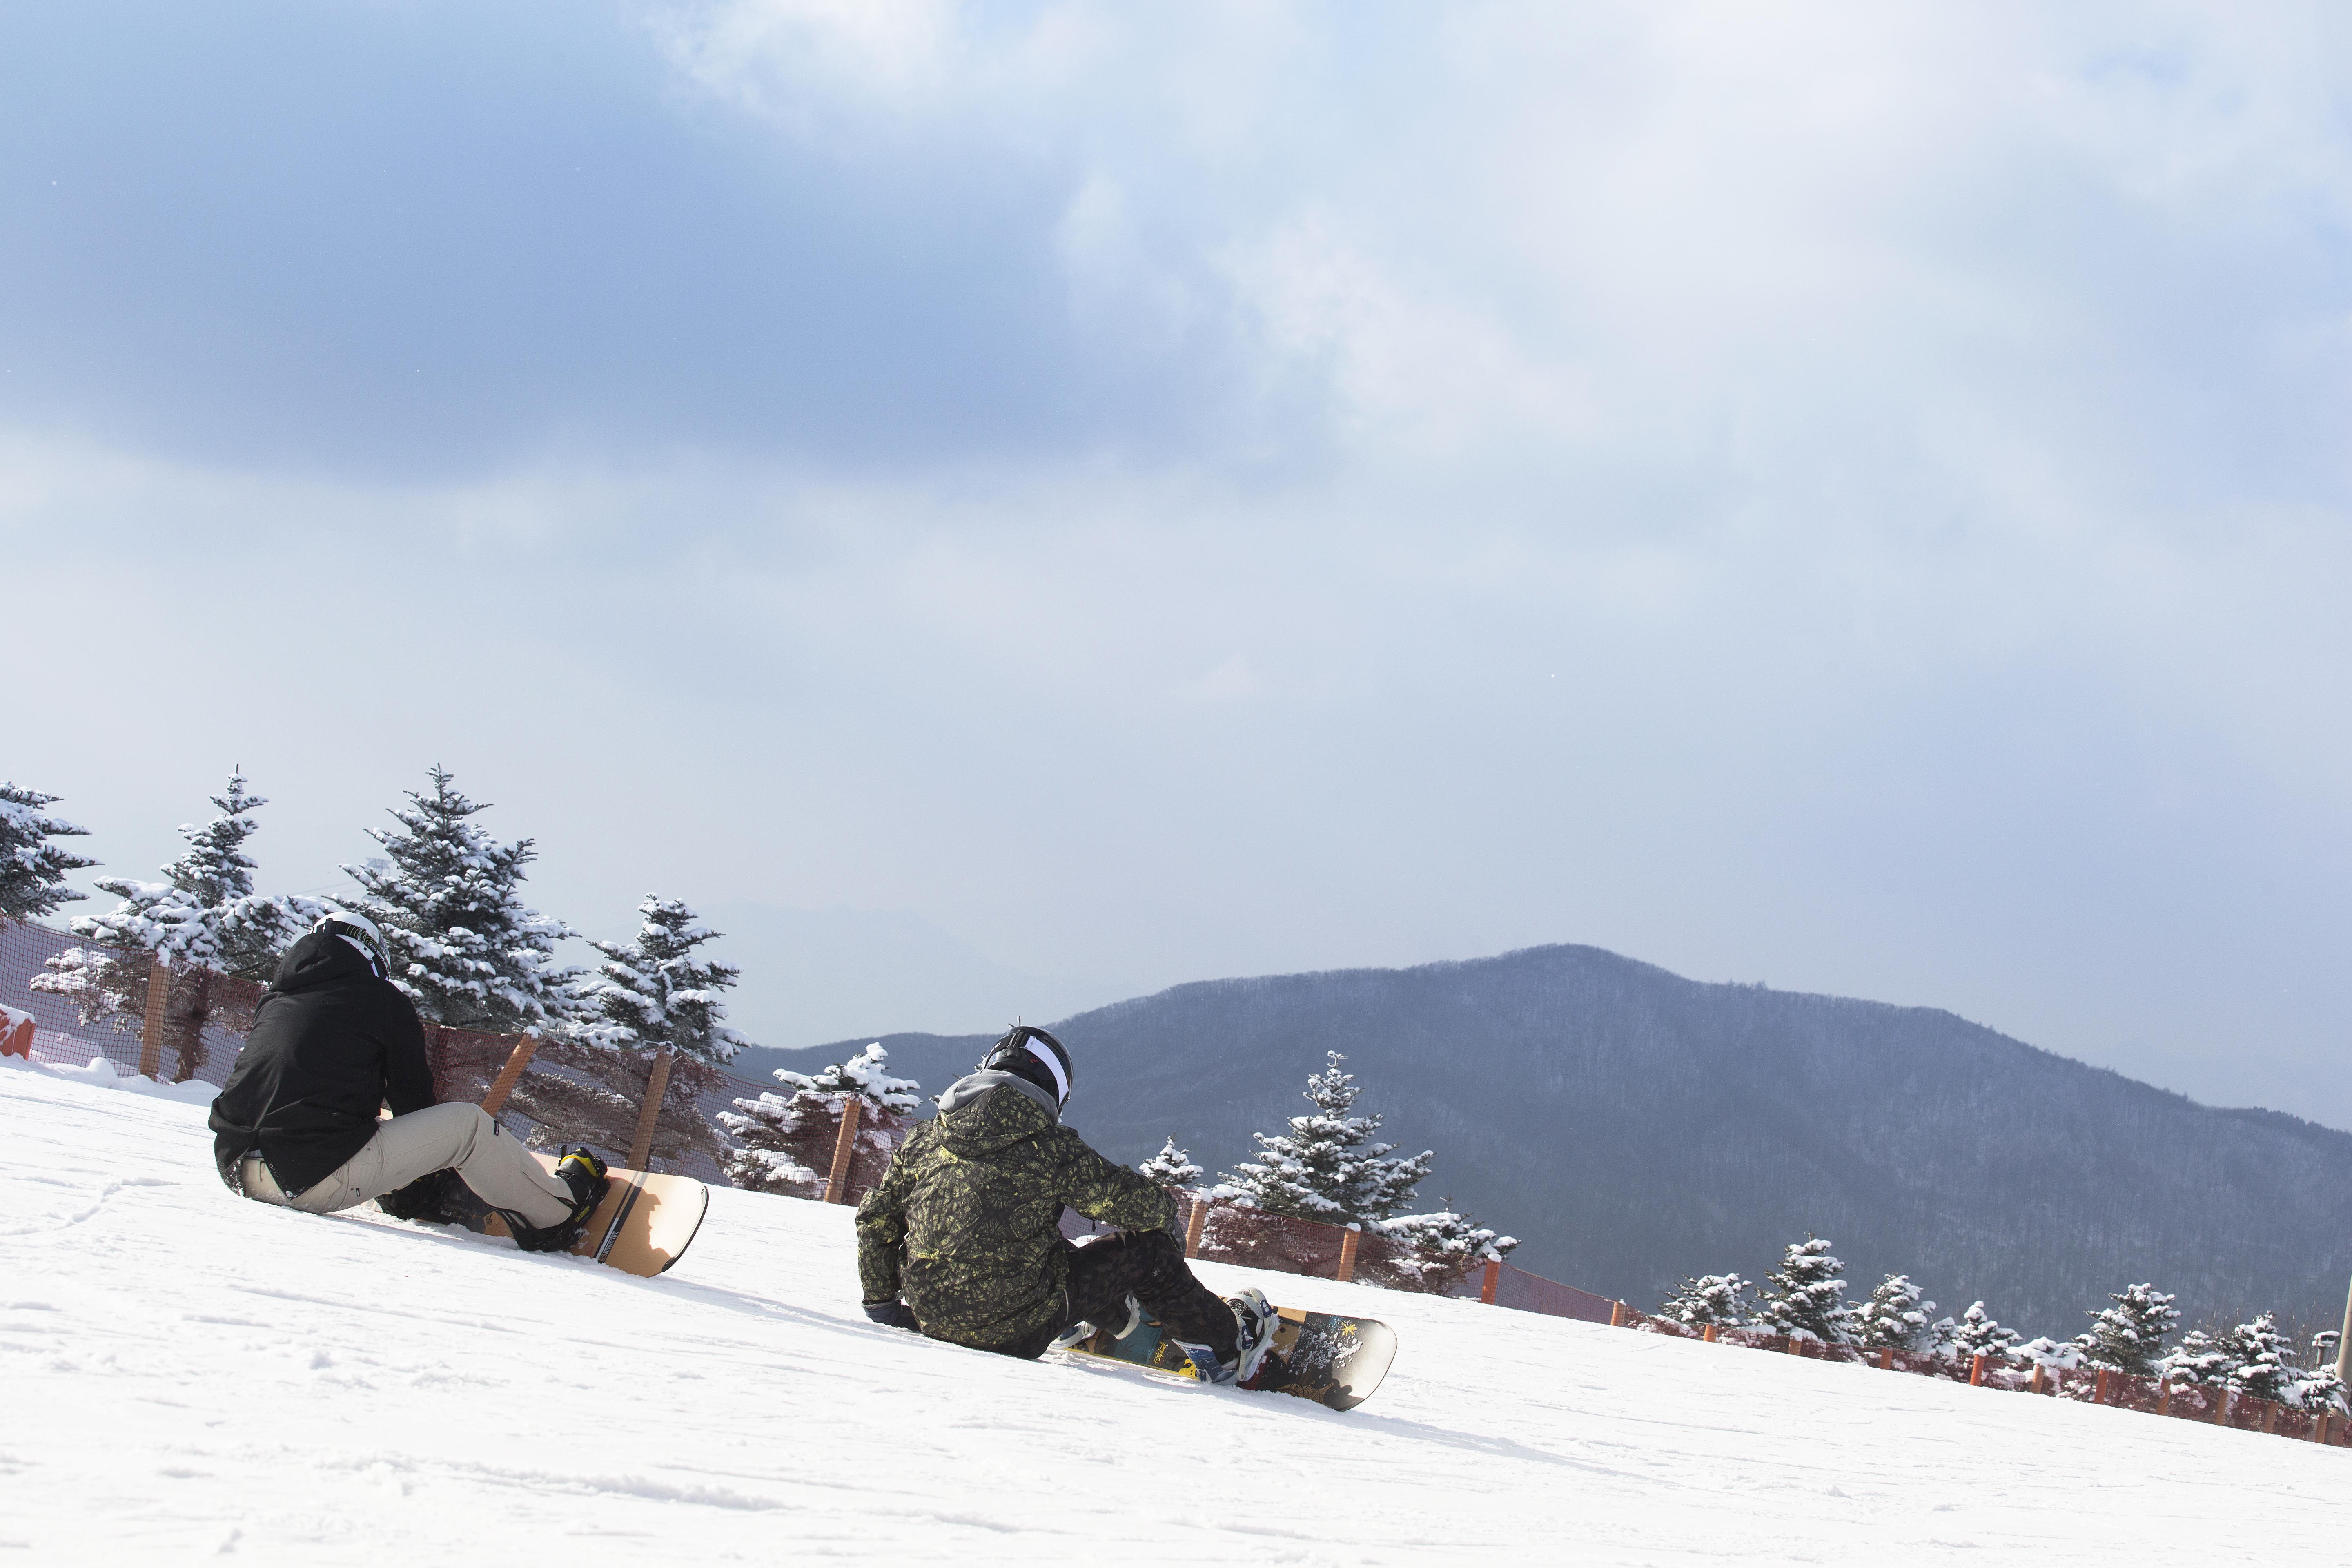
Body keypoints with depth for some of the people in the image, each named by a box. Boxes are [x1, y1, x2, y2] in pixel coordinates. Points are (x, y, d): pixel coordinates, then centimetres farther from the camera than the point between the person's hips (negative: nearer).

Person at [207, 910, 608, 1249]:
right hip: (316, 1179, -6)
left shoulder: (275, 998, 22)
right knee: (467, 1124, 6)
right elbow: (412, 1095, 14)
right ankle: (556, 1212, 19)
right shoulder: (381, 1000, 6)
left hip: (234, 1167, 6)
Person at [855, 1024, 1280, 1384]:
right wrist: (1165, 1207, 17)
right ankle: (1227, 1346, 27)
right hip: (1018, 1330, -6)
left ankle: (1115, 1313, 56)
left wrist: (883, 1304, 25)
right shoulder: (1049, 1147, -12)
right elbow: (1137, 1204, -7)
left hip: (934, 1320, 6)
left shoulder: (922, 1140, 3)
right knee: (1148, 1248, 10)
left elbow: (875, 1222, 10)